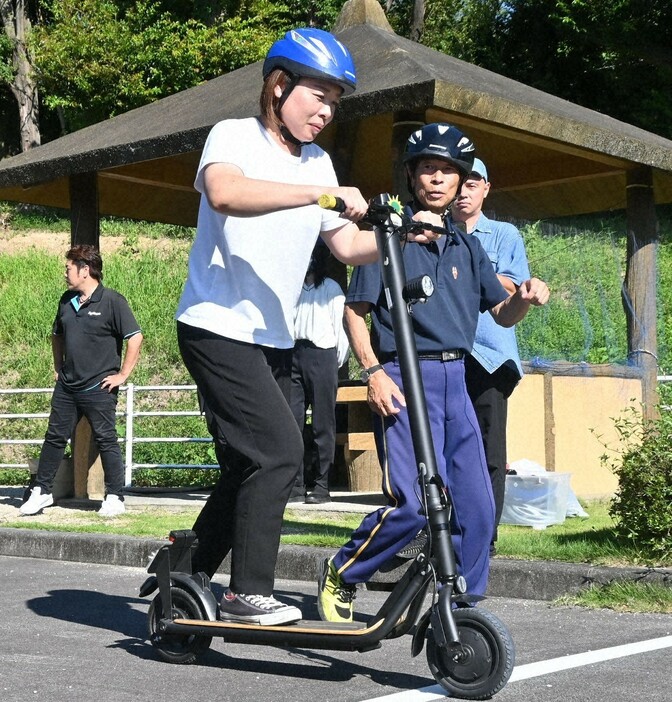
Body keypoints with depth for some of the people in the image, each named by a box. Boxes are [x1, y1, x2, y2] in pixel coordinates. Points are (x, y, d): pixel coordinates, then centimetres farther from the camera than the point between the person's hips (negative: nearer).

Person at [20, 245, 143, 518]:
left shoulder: (111, 301, -10)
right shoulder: (67, 300, 11)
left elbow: (135, 337, -13)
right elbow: (57, 335, 27)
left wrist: (123, 374, -13)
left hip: (98, 388, -6)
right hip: (66, 387, 7)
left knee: (106, 441, 0)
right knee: (55, 437, 10)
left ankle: (115, 498, 7)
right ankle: (41, 491, 19)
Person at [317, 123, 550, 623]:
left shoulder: (467, 247, 18)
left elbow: (502, 313, 18)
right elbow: (355, 311, -1)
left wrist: (526, 299, -4)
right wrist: (373, 372, -14)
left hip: (455, 380, 6)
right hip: (405, 377, -6)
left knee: (477, 506, 1)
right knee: (415, 503, -16)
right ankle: (340, 576, 6)